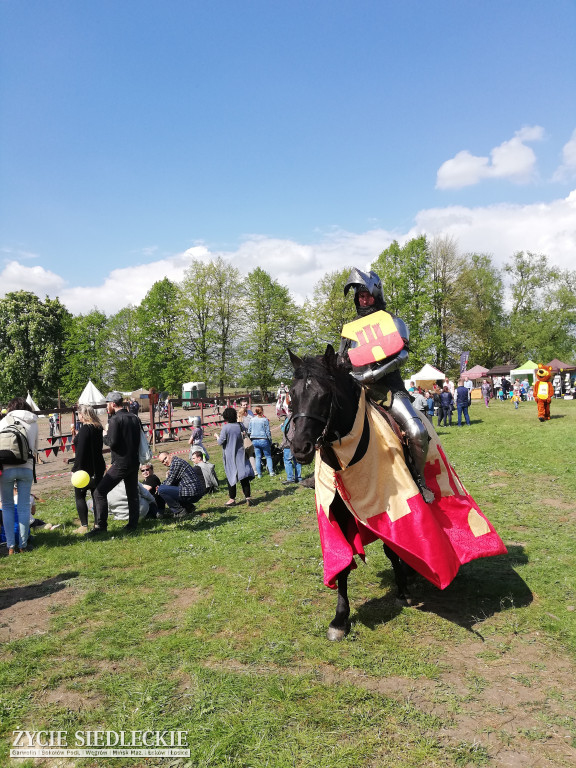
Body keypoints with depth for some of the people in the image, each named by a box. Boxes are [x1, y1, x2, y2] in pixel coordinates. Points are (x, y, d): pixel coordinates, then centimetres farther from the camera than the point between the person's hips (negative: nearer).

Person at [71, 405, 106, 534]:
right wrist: (77, 437, 15)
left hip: (86, 468, -8)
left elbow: (81, 451, -21)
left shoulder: (85, 429, -17)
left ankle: (84, 526, 2)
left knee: (79, 496, 4)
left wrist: (76, 468, -17)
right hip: (98, 467, 8)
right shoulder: (98, 427, 9)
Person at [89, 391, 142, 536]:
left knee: (100, 492, -3)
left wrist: (105, 437, 1)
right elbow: (139, 439, 15)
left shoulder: (115, 419, -13)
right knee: (133, 493, 16)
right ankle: (133, 523, 22)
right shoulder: (135, 418, 10)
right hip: (134, 461, 8)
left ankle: (100, 525, -6)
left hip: (120, 463, -8)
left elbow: (112, 442, -19)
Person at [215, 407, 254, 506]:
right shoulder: (239, 426, 0)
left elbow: (220, 442, -10)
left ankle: (232, 499, 11)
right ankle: (248, 496, -2)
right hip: (240, 454, 4)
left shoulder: (225, 428, -14)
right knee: (243, 475, 4)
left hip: (230, 456, -3)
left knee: (231, 477, 6)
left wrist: (217, 436, 8)